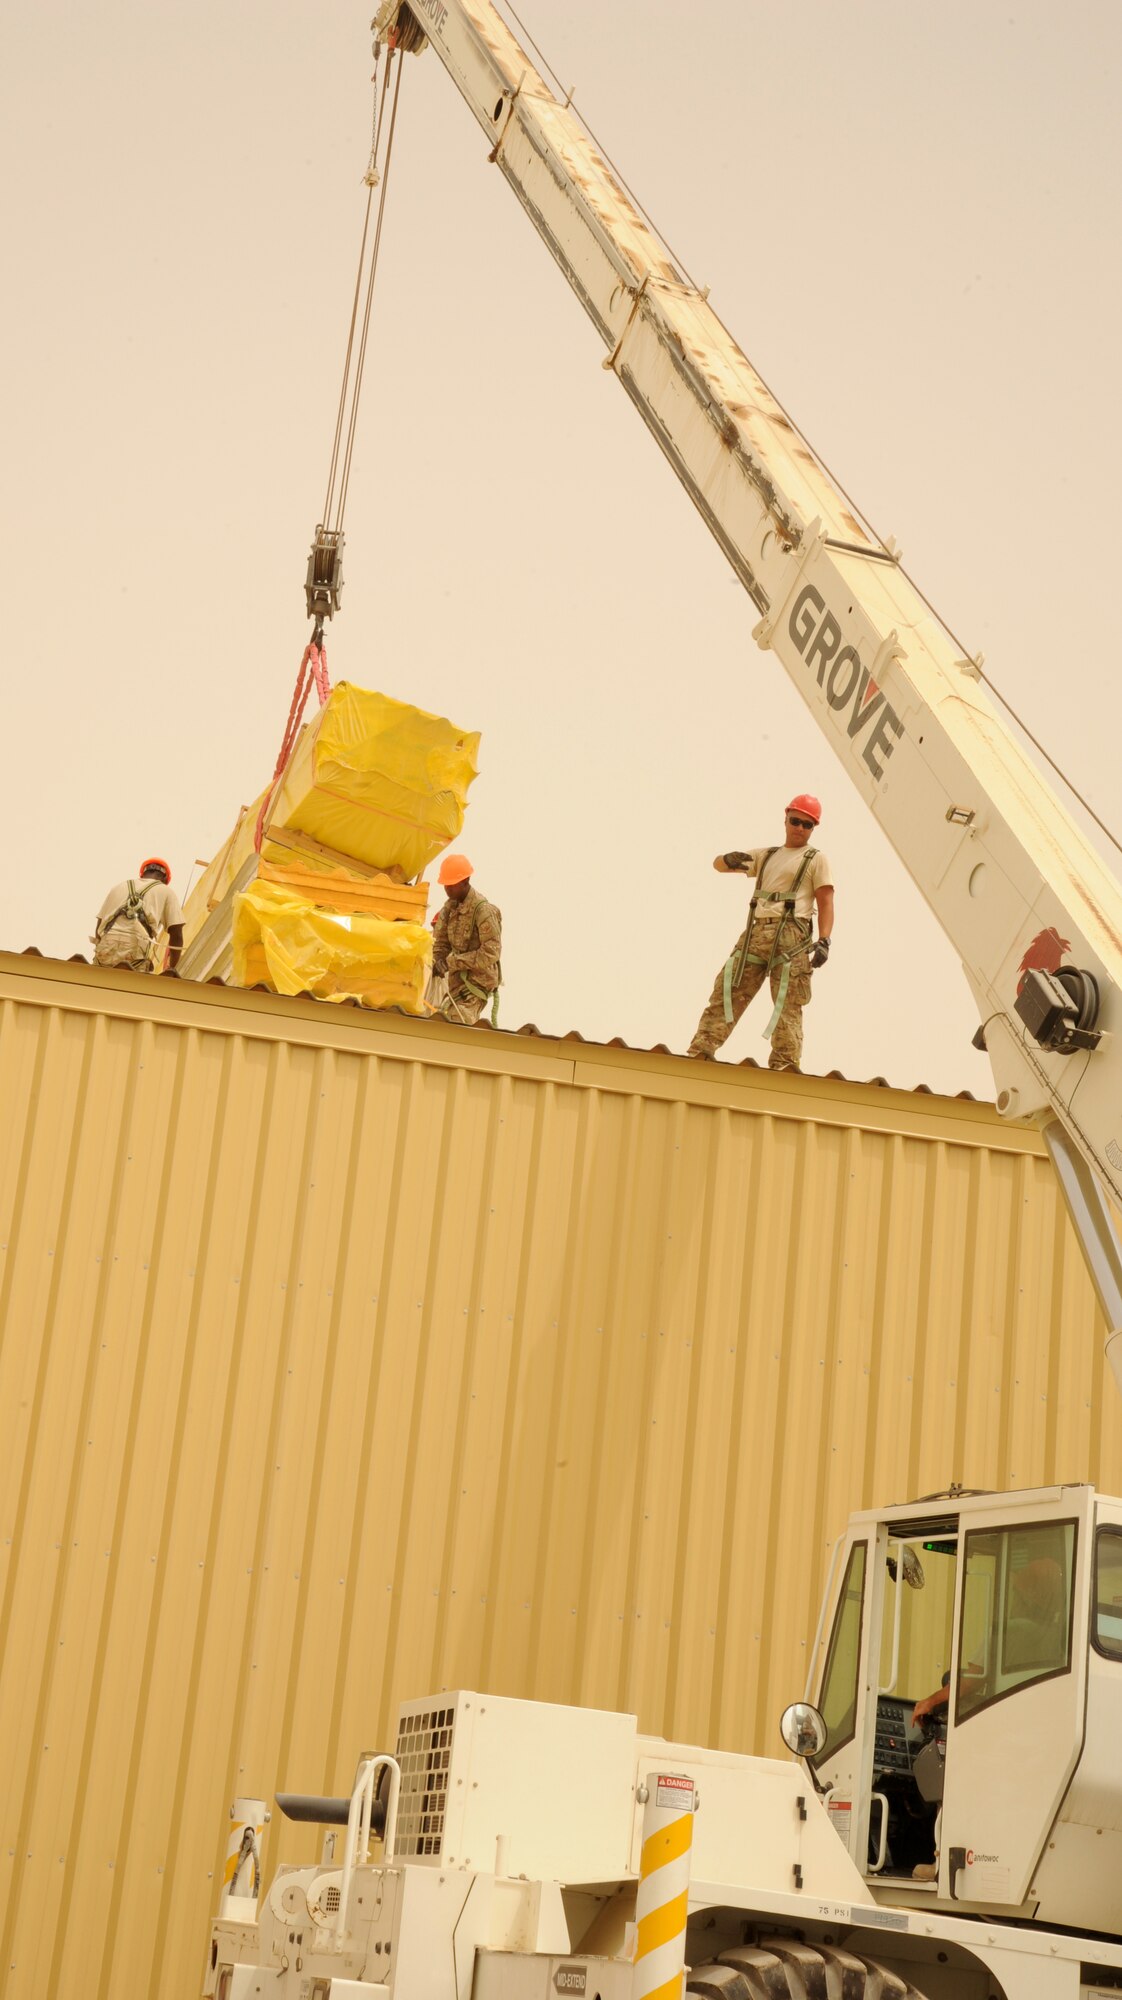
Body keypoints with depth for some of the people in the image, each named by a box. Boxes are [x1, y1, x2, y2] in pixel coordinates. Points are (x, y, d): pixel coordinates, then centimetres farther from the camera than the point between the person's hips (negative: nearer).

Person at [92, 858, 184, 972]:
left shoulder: (119, 886, 29)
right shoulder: (166, 891, 19)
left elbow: (98, 927, 24)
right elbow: (176, 935, 13)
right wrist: (171, 968, 24)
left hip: (105, 947, 4)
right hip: (135, 949, -4)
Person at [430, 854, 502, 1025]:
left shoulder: (483, 910, -18)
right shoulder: (450, 907, 6)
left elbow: (491, 952, -23)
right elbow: (441, 942, 11)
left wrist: (452, 962, -23)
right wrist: (437, 963, -12)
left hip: (478, 983, -8)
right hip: (457, 980, 8)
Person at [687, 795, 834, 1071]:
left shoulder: (816, 859, 11)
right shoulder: (765, 855, 25)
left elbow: (826, 902, 1)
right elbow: (718, 864, 21)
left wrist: (824, 940, -14)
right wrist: (729, 860, -4)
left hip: (790, 935, -5)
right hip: (755, 933, 5)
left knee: (787, 1005, -10)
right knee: (727, 993, -4)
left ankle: (784, 1065, -14)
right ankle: (701, 1051, -7)